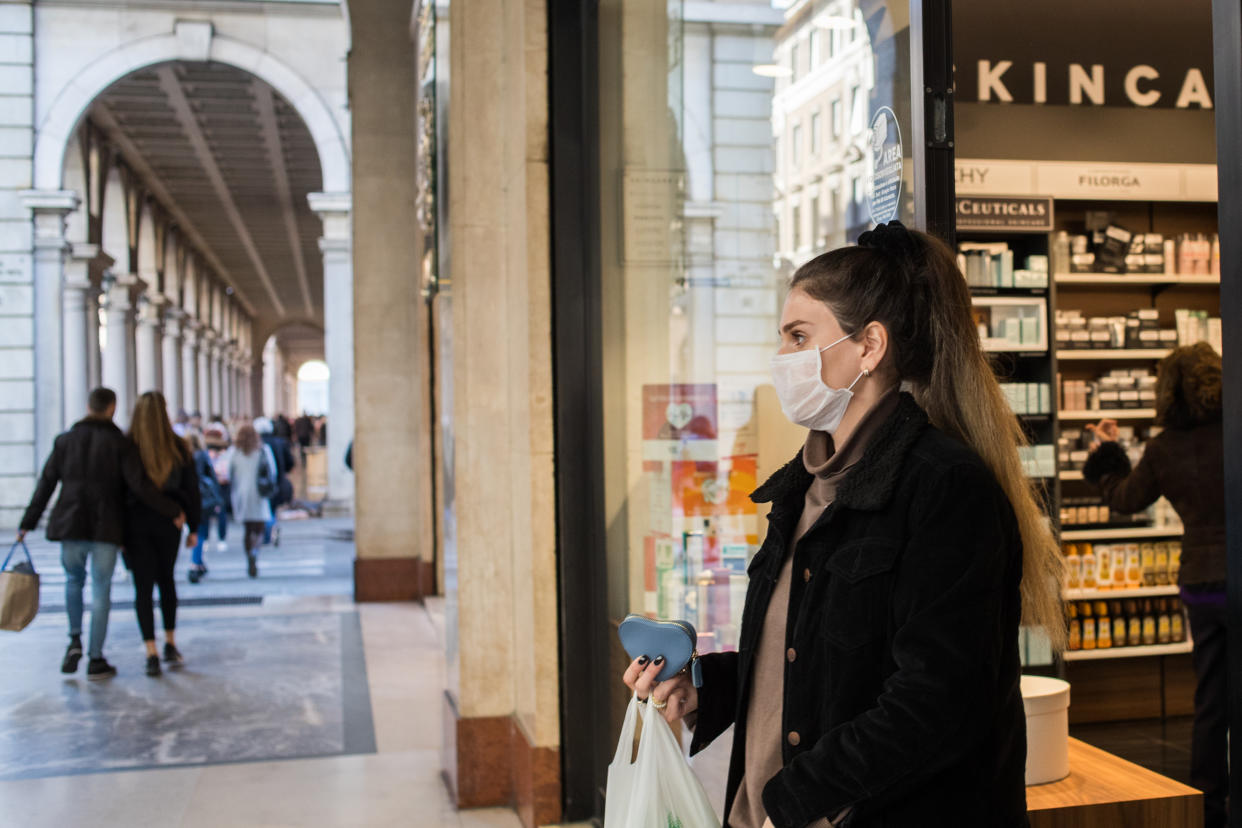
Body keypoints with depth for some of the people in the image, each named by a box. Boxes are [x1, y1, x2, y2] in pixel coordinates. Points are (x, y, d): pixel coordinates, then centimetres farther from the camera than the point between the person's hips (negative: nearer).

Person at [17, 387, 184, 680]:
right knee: (101, 590, 4)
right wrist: (172, 511, -5)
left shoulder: (65, 440, 5)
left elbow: (46, 484, 6)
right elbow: (139, 486, -12)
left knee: (73, 580, 24)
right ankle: (96, 660, 7)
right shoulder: (120, 443, -5)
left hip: (71, 525, 3)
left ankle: (75, 640, 12)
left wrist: (28, 523, 12)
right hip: (106, 529, -3)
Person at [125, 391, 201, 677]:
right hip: (168, 523, 2)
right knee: (166, 580, 20)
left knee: (143, 587, 2)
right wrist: (194, 527, 9)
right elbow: (191, 490, 1)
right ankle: (170, 644, 24)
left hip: (135, 523, -2)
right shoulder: (178, 448, -3)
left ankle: (151, 653, -4)